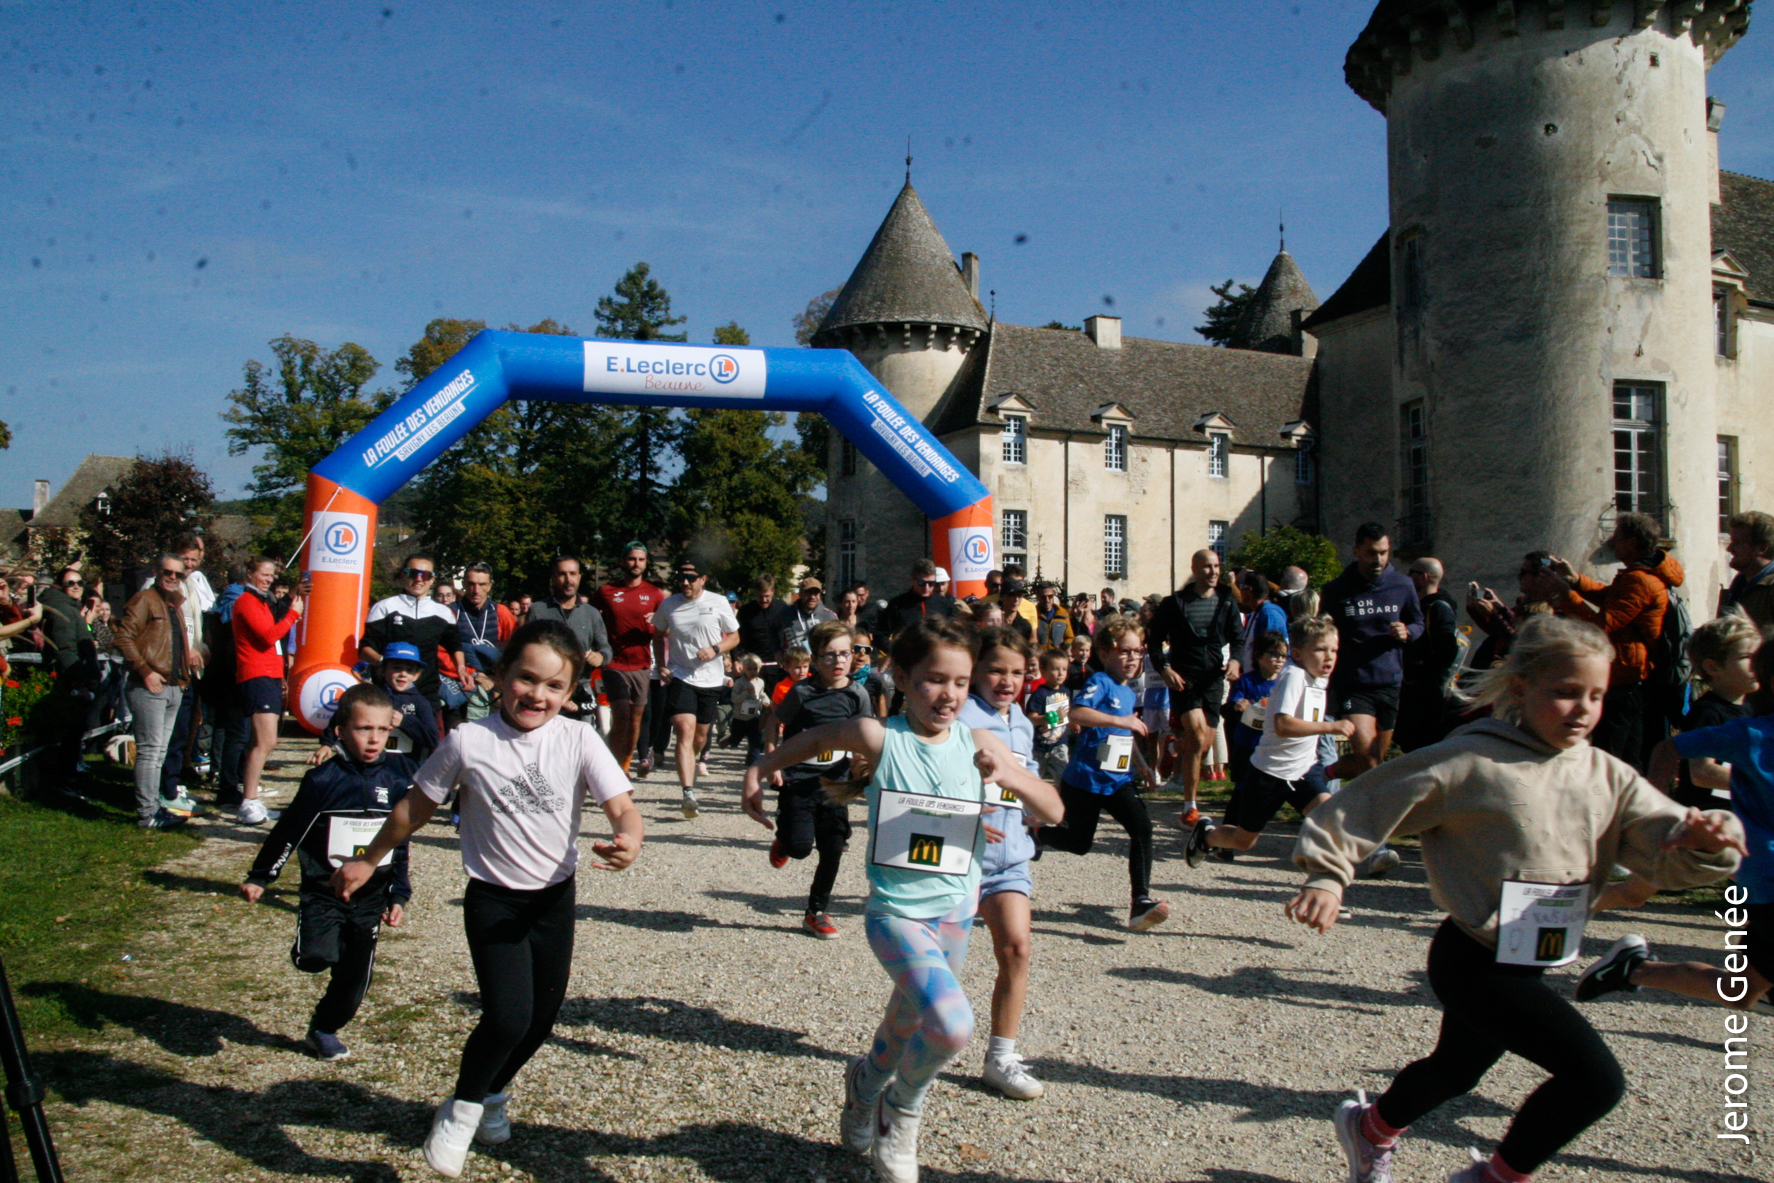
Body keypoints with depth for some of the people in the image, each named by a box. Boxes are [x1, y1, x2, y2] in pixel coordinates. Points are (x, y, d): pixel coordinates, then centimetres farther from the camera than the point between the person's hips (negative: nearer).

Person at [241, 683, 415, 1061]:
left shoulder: (396, 779, -1)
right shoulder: (323, 781, -10)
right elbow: (288, 832, -1)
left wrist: (399, 897, 6)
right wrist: (259, 877, 1)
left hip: (371, 900, 3)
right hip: (323, 892, -3)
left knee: (354, 986, 8)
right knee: (315, 957, -27)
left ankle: (324, 1030, 37)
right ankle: (309, 944, 9)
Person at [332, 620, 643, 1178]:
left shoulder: (579, 740, -12)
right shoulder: (469, 742, -13)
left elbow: (623, 807, -18)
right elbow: (416, 807, 1)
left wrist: (628, 840, -41)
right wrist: (368, 860, 12)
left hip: (555, 897, 3)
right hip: (493, 899, -3)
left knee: (542, 1018, 14)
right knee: (508, 1016, -16)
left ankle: (492, 1094, 46)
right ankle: (462, 1108, 14)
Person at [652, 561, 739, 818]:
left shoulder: (719, 603, -2)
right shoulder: (668, 605, 2)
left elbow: (734, 637, 6)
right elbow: (658, 635, 17)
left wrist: (715, 649, -14)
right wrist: (661, 665, 5)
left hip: (710, 679, 1)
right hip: (679, 676, -1)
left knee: (701, 734, 13)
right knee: (685, 731, -17)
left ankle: (692, 764, 46)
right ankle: (688, 792, -23)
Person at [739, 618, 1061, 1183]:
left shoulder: (978, 744, -4)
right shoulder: (879, 737, -14)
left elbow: (1053, 811, -2)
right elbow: (816, 737, 5)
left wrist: (1011, 778, -20)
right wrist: (759, 769, 9)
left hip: (955, 908, 5)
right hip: (895, 910, -4)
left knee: (906, 1029, 21)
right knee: (950, 1026, -25)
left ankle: (864, 1087, 55)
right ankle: (902, 1111, 7)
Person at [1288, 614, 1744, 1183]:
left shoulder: (1607, 777, 0)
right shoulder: (1472, 761, -17)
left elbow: (1667, 849, -7)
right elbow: (1369, 802, -12)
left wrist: (1705, 841, -29)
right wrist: (1327, 877, -15)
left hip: (1529, 967, 7)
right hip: (1475, 960, -7)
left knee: (1455, 1070, 28)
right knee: (1595, 1077, -17)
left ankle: (1370, 1127, 56)